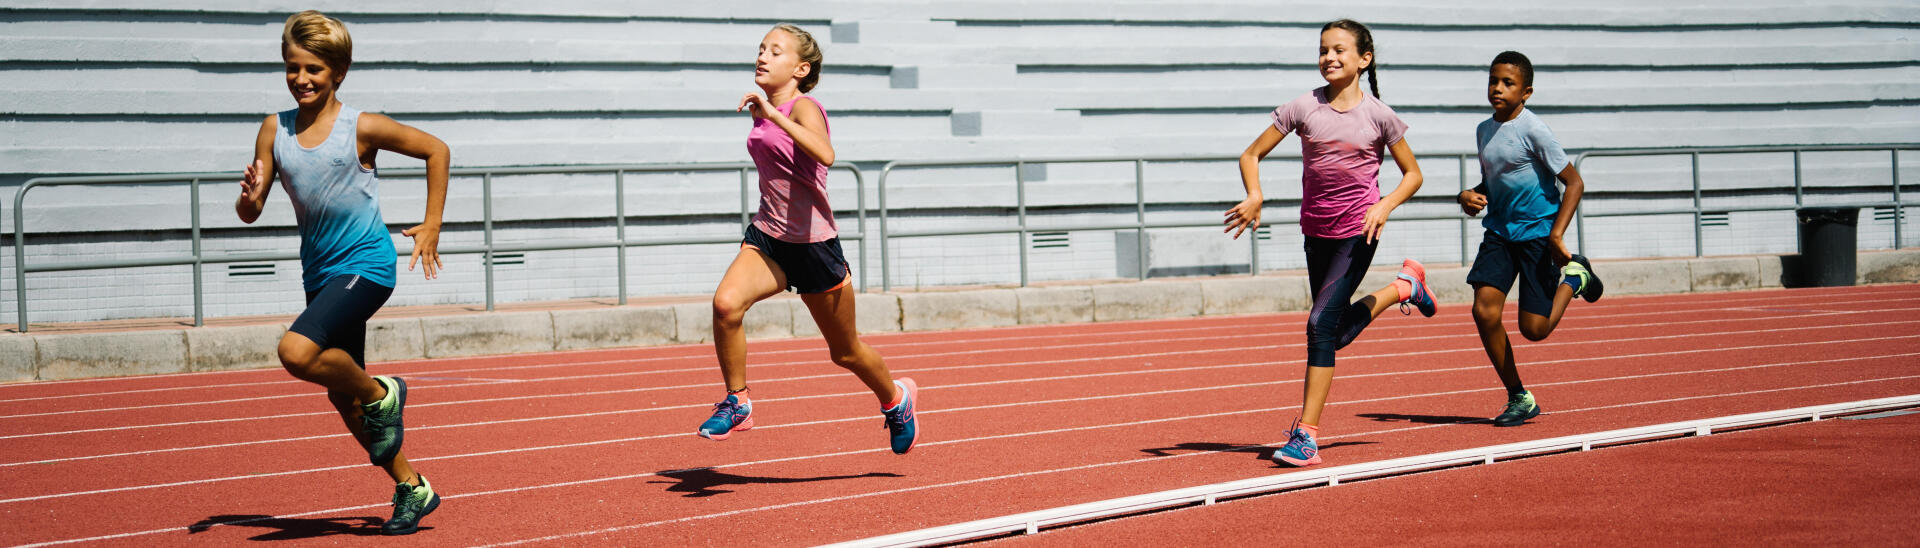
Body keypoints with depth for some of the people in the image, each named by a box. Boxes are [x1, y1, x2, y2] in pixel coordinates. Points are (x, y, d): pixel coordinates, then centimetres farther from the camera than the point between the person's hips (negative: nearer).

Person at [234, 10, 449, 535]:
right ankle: (412, 488, 27)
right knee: (342, 398, 11)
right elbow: (250, 214, 2)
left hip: (366, 263, -6)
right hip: (320, 271, 6)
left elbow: (436, 150, 1)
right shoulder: (275, 130, 2)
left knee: (296, 352, -28)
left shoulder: (361, 127, -10)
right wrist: (250, 196, -21)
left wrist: (432, 226, -1)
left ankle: (382, 393, 0)